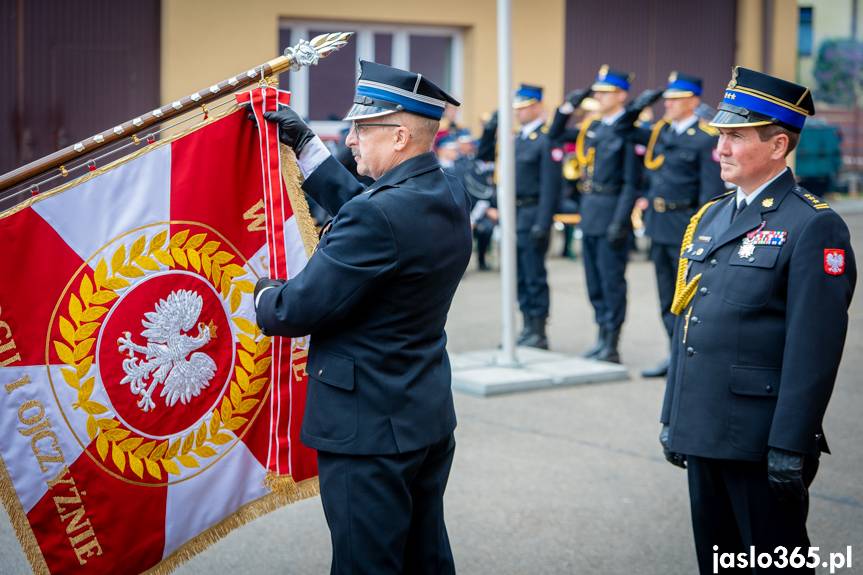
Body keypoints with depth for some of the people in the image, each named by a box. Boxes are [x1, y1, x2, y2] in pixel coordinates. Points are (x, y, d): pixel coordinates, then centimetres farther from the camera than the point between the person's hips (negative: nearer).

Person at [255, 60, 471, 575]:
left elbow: (297, 310, -21)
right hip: (430, 416, 9)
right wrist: (306, 143, 19)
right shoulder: (450, 194, 2)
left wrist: (266, 295, 1)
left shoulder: (381, 216, -26)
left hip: (370, 429, -9)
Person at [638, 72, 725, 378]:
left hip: (685, 226, -7)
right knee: (668, 295, 13)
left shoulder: (707, 138, -11)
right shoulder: (660, 130, 9)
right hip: (659, 225, 7)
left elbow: (712, 191, -14)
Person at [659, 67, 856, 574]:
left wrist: (789, 448, -19)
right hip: (703, 434, 7)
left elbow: (814, 350, -16)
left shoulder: (814, 226, -11)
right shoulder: (711, 217, 14)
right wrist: (673, 418, 16)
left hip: (762, 440, -7)